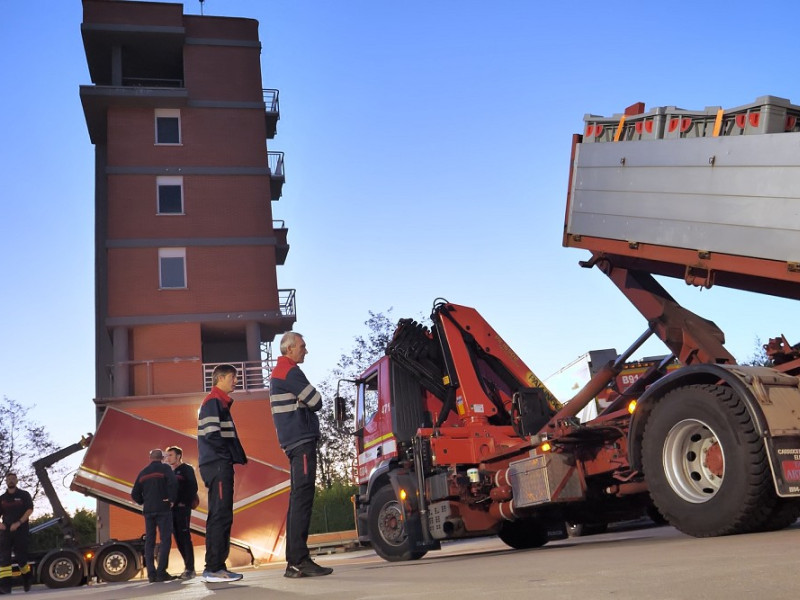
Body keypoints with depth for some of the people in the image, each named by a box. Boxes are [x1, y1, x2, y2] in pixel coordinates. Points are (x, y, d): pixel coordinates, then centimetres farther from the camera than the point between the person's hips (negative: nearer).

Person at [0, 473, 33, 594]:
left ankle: (27, 579, 22)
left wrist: (18, 523, -16)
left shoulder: (24, 495, 5)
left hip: (21, 530, -3)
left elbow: (29, 510, -5)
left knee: (21, 556, -1)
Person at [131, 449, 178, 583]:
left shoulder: (143, 472, 15)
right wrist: (172, 500, -8)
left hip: (148, 510, 5)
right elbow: (173, 483, -18)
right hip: (163, 509, -5)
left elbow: (135, 494, 13)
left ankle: (151, 573, 2)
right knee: (165, 539, -4)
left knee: (149, 541, 6)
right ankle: (161, 572, -12)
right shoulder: (164, 468, 0)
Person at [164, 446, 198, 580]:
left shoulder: (186, 469, -1)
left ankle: (190, 569, -11)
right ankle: (188, 567, 10)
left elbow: (193, 487, -10)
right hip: (172, 509, 7)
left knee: (185, 537, -10)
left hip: (183, 508, -7)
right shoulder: (170, 472, 19)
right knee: (178, 539, 5)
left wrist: (184, 503, -16)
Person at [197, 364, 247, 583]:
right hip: (217, 466, -10)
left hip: (221, 466, 10)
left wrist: (237, 456, 8)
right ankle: (213, 568, -12)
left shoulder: (221, 403, 22)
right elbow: (211, 435, -18)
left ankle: (217, 566, 12)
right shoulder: (213, 402, -7)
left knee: (221, 517, 9)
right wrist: (236, 455, -9)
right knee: (220, 516, -12)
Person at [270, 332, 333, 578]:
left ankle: (294, 562, 9)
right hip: (302, 439, -10)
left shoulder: (278, 373, 22)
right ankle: (299, 560, -17)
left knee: (298, 499, 9)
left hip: (293, 442, 10)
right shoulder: (290, 371, -9)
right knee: (302, 497, -13)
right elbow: (316, 401, -10)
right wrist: (309, 403, 8)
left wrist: (304, 405, 9)